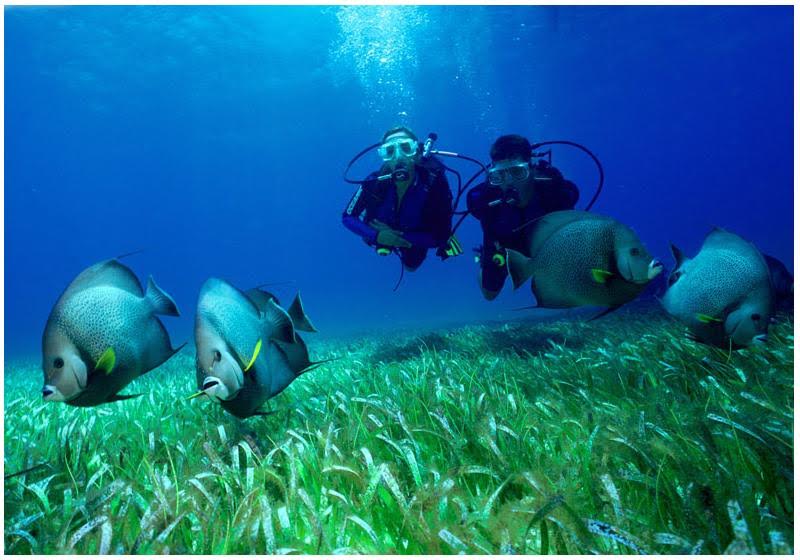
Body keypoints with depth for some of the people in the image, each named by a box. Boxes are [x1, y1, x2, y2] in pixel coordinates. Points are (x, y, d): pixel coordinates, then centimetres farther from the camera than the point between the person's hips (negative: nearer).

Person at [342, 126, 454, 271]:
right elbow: (347, 217, -24)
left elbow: (441, 237, -34)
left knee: (411, 265, 30)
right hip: (382, 236, 1)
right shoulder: (374, 182, -36)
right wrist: (376, 235, -40)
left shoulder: (435, 184, -40)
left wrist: (402, 237, -39)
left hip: (415, 241, -1)